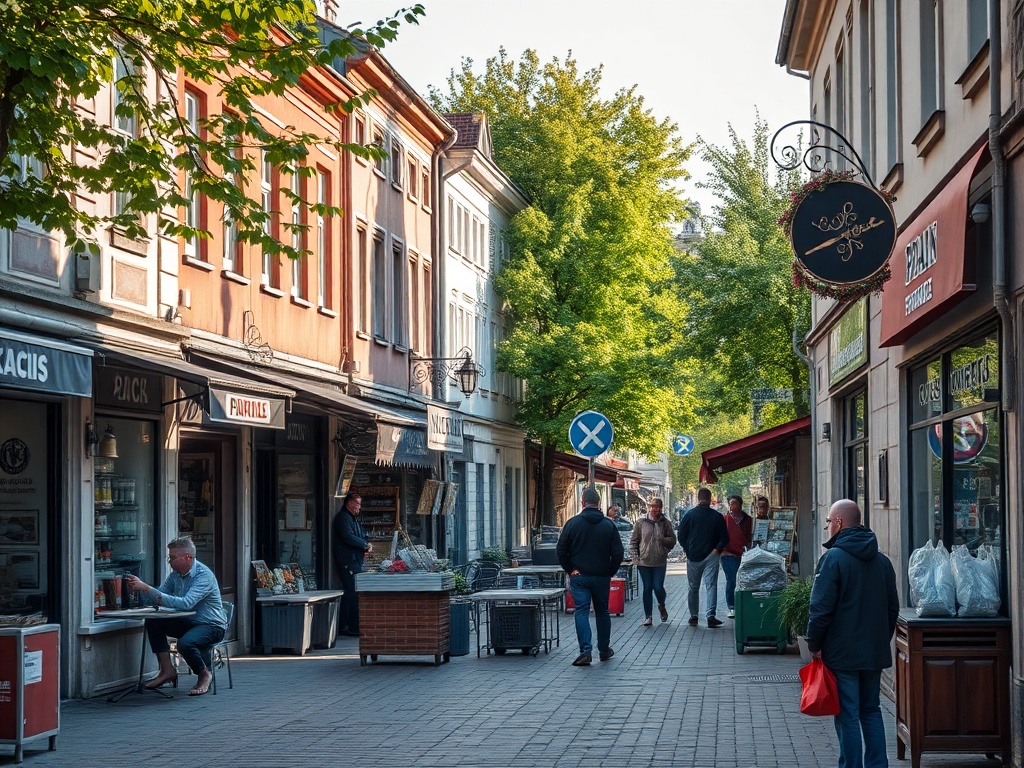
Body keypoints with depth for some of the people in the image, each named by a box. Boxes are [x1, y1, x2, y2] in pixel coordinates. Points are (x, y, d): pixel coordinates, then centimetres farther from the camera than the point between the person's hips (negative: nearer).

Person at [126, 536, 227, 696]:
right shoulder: (175, 574, 4)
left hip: (212, 626, -8)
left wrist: (147, 588, -37)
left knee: (185, 643, -35)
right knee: (153, 623, -11)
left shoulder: (204, 575, -22)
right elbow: (154, 601, 4)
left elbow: (185, 604, -36)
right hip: (188, 623, 8)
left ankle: (205, 674, -6)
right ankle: (167, 670, -5)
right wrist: (140, 588, -18)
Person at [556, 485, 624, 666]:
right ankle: (604, 650, 24)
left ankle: (585, 651, -17)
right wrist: (610, 572, 7)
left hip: (579, 576, -2)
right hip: (602, 577, 2)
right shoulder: (608, 525, -2)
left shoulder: (573, 523, -5)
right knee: (602, 612, 15)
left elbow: (560, 550, -4)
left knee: (581, 612, -4)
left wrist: (570, 569, 4)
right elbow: (618, 553, -3)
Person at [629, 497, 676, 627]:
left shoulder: (665, 523, 4)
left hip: (660, 562, -1)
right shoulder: (640, 523, 3)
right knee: (647, 588, 5)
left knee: (658, 587, -7)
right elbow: (633, 541, 7)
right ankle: (648, 616, 13)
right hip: (644, 561, 1)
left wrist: (662, 539, -15)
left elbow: (672, 540, 5)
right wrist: (635, 557, -2)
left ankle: (662, 606, 25)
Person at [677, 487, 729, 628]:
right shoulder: (717, 516, -2)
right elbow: (724, 538, -1)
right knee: (711, 585, -4)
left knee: (693, 587, 12)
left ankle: (693, 616, 14)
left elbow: (681, 537, -1)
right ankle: (711, 615, -17)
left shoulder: (689, 515, -3)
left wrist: (688, 550, 8)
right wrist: (716, 550, 3)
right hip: (711, 557, -1)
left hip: (693, 557, 1)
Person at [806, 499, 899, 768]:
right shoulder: (882, 561, 10)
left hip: (842, 654, -6)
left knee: (848, 715, -2)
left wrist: (815, 644, -6)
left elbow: (821, 608, -15)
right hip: (875, 652, 7)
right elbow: (893, 608, 17)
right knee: (871, 710, 15)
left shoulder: (833, 558, -12)